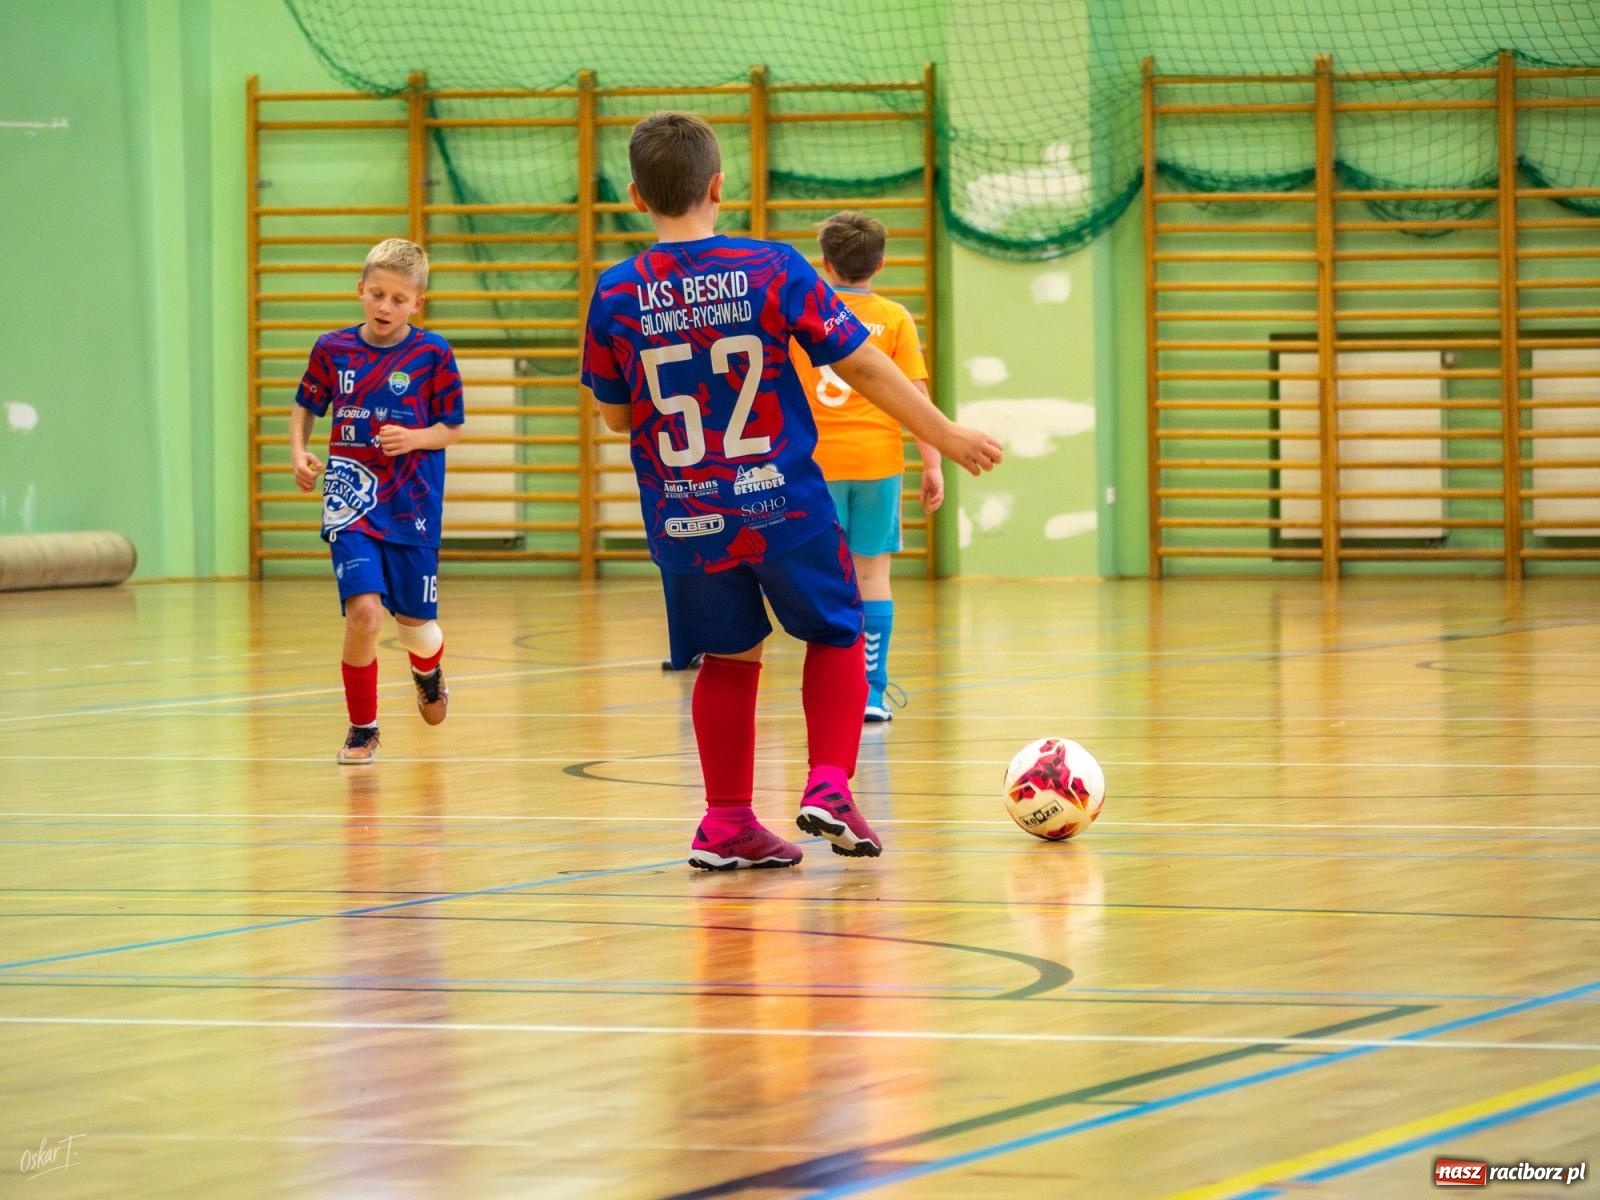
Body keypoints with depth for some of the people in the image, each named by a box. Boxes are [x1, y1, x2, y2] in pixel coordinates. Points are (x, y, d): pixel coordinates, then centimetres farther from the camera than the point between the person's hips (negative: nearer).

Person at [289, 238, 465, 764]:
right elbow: (305, 406, 14)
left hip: (412, 506, 0)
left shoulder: (432, 354, -5)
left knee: (415, 621, 7)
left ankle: (428, 672, 47)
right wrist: (299, 452, -4)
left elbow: (452, 428, 2)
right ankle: (362, 728, 1)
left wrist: (414, 438, -17)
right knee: (363, 608, -18)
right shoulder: (333, 349, 0)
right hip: (352, 504, 0)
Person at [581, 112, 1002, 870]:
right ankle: (829, 787, 3)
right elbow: (861, 366, -5)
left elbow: (616, 414, 7)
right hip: (784, 508, -2)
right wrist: (944, 435, 5)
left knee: (728, 659, 17)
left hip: (686, 519, 2)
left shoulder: (616, 296, -4)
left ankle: (726, 822, 17)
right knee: (836, 636, 17)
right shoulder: (774, 269, -9)